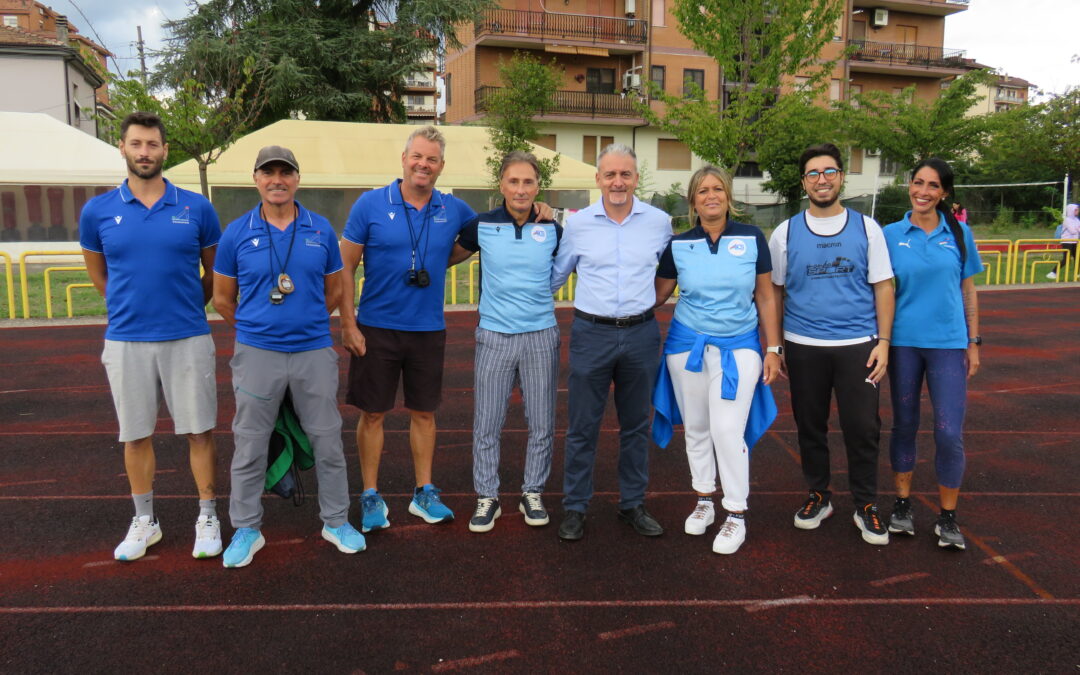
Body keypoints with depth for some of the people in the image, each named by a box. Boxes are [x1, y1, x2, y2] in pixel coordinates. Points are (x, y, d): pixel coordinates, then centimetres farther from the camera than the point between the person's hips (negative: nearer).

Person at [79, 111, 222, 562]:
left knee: (199, 431, 5)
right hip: (125, 342, 1)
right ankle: (144, 521, 27)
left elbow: (213, 272, 11)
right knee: (136, 435, 11)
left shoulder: (196, 208, -1)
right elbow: (98, 273, 17)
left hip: (188, 339, -1)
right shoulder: (98, 211, 2)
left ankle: (207, 518, 19)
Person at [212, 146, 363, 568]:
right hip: (257, 354, -1)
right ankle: (247, 529, 24)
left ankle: (336, 521, 25)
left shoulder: (321, 230, 2)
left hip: (315, 351, 1)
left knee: (327, 441, 9)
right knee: (250, 446, 8)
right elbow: (222, 299, 8)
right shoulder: (237, 233, -1)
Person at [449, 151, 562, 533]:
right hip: (495, 336, 0)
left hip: (541, 336, 1)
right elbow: (448, 257, 16)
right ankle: (486, 498, 19)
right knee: (486, 424, 3)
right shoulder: (482, 226, 0)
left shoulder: (553, 229, 2)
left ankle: (533, 493, 25)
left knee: (542, 424, 8)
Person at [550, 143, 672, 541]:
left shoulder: (659, 222, 1)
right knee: (582, 426, 5)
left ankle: (632, 504, 28)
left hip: (641, 333, 2)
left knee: (636, 425, 13)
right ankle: (574, 508, 19)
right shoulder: (577, 224, -1)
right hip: (591, 333, -1)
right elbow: (556, 277, 12)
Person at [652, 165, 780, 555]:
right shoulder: (678, 245, 1)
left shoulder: (752, 239, -2)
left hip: (738, 347, -2)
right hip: (687, 344, 2)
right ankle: (703, 502, 29)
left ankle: (736, 516, 7)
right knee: (696, 429, 10)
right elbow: (657, 295, 8)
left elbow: (765, 297, 2)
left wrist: (773, 348, 0)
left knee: (727, 431, -9)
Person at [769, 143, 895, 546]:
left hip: (858, 345, 0)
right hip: (803, 346, 1)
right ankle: (818, 496, 29)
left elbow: (883, 287, 4)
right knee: (810, 427, 11)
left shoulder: (866, 228, 4)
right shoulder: (785, 233, 4)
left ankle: (866, 506, 19)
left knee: (862, 429, 2)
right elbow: (774, 291, 8)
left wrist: (883, 341, -4)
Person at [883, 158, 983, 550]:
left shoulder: (959, 234, 3)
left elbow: (968, 290, 9)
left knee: (949, 432, -3)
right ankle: (903, 504, 26)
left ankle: (948, 518, 13)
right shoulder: (891, 235, 1)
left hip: (948, 342, 0)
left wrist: (973, 342, 6)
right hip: (903, 342, 0)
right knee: (904, 425, 11)